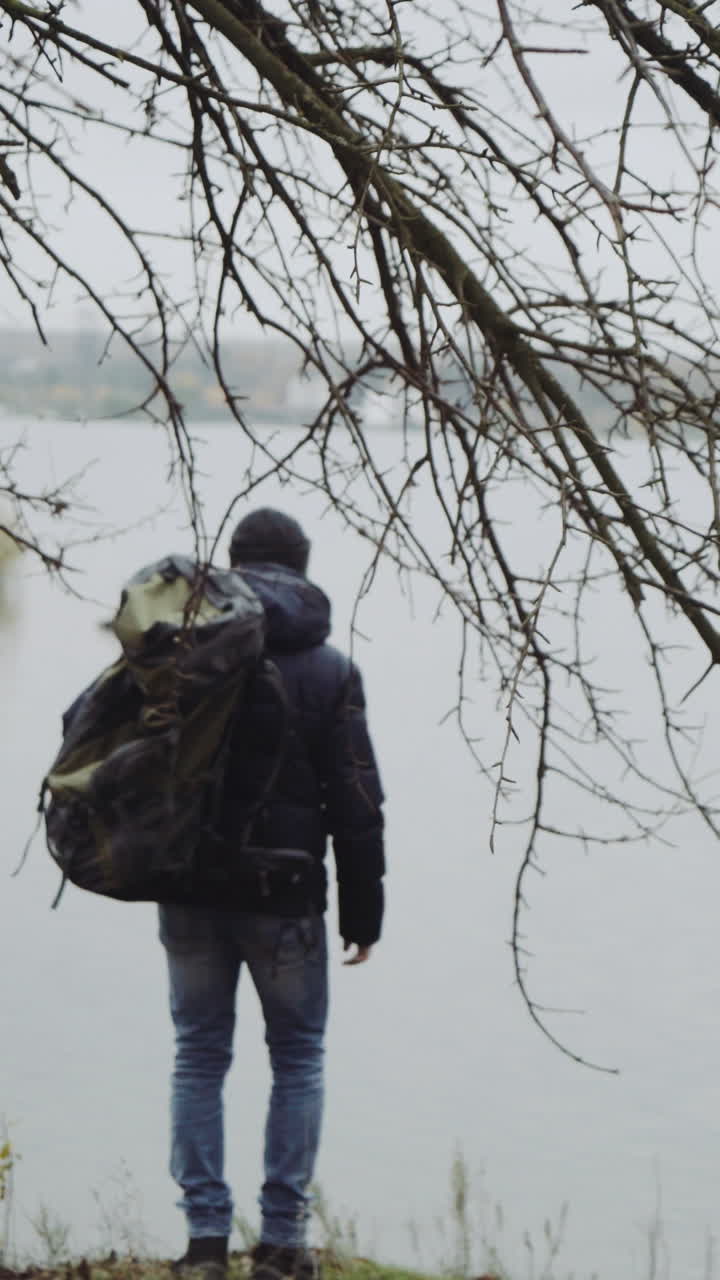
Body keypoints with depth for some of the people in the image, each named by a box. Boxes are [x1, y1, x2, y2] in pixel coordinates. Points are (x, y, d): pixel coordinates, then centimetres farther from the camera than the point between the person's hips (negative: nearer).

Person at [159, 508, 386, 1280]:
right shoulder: (330, 671, -2)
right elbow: (357, 801, -3)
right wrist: (363, 911, 3)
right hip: (285, 896, -1)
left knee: (199, 1056, 10)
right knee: (297, 1057, 11)